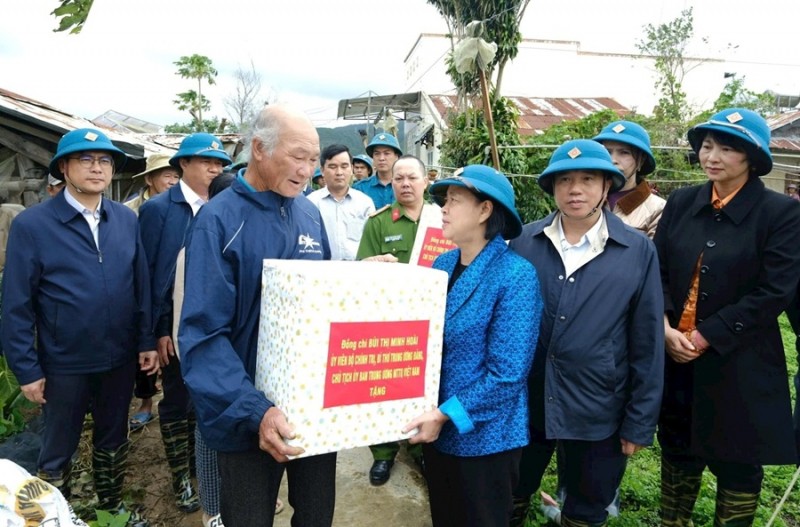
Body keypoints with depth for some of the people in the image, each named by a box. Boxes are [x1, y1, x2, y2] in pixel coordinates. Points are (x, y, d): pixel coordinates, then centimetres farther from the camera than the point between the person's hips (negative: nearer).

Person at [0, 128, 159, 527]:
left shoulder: (127, 219, 0)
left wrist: (147, 341, 2)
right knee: (58, 450, 15)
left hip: (120, 358, 4)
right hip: (64, 363, -3)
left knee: (113, 439, 22)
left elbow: (142, 285, 3)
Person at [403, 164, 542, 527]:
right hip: (437, 428, 6)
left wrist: (446, 414, -21)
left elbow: (507, 374, -21)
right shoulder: (443, 264, 1)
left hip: (483, 437, -6)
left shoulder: (516, 275, -19)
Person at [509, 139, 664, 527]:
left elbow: (647, 345, -5)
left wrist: (639, 422, -3)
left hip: (597, 409, -1)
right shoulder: (524, 242, -3)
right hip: (523, 402, 2)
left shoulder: (638, 252, -7)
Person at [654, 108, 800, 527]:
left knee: (736, 462, 13)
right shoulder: (681, 203, 3)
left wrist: (706, 337, -17)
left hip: (739, 364, -3)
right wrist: (665, 328, -13)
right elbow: (658, 272, 2)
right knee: (678, 451, 19)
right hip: (676, 357, 4)